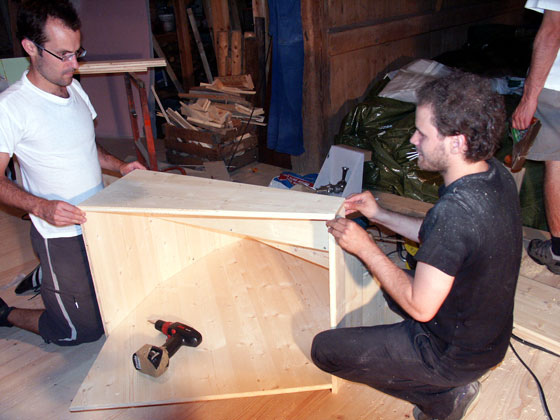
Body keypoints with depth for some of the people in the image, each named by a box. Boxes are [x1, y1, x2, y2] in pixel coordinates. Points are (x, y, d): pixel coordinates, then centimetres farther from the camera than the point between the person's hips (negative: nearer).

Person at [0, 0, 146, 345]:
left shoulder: (74, 88, 5)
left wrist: (119, 166, 3)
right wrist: (41, 206, -33)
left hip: (100, 222, 7)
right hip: (61, 235, -7)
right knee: (84, 330, 3)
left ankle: (44, 276, 38)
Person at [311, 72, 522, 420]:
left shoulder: (456, 210, -36)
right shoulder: (496, 174, -7)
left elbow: (420, 307, -27)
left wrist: (365, 247, -20)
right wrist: (380, 215, 4)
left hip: (454, 353, -9)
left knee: (324, 349, 1)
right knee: (388, 281, 30)